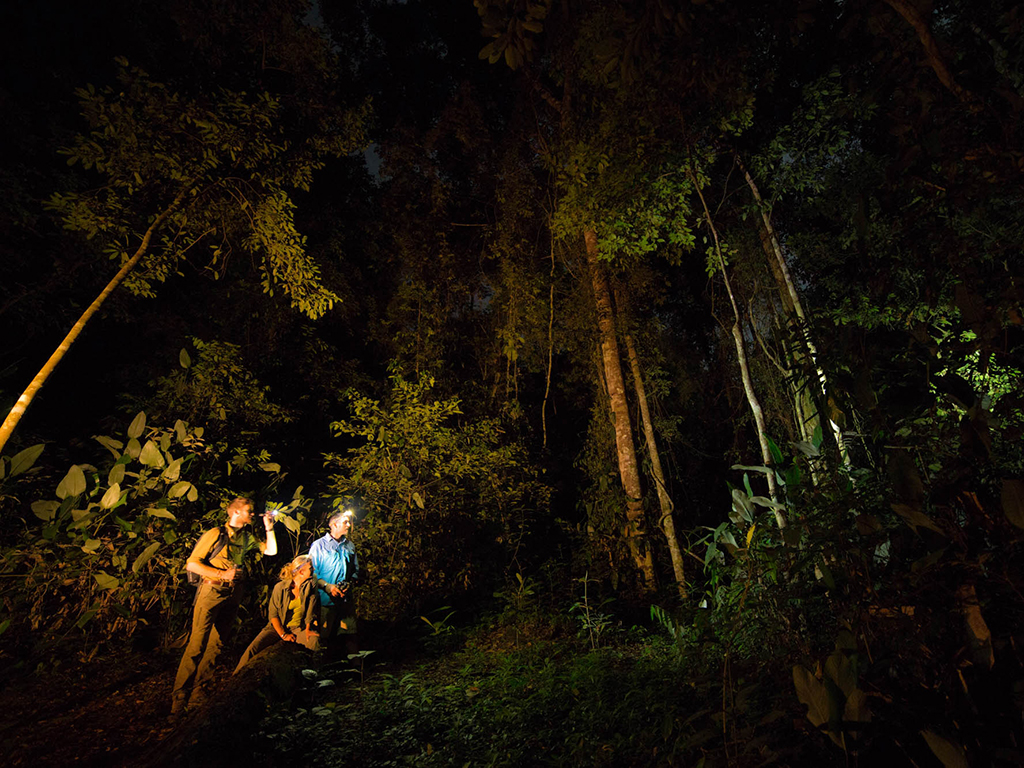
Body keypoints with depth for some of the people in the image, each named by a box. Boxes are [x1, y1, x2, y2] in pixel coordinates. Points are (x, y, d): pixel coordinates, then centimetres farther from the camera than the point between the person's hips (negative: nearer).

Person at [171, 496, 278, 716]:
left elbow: (271, 550, 18)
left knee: (216, 645, 8)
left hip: (233, 597, 5)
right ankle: (179, 697, 4)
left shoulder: (247, 538, 13)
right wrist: (223, 574, -14)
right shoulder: (215, 534, -4)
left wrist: (269, 528, 7)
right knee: (197, 644, -7)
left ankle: (198, 694, 19)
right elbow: (192, 564, -6)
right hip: (212, 593, -5)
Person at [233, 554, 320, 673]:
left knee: (314, 641, -30)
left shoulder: (311, 585, -1)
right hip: (278, 627, 0)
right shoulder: (280, 587, -6)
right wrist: (283, 634, -11)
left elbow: (311, 610, 3)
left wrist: (308, 629, -7)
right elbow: (273, 614, -4)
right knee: (252, 649, -21)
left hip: (299, 628, 0)